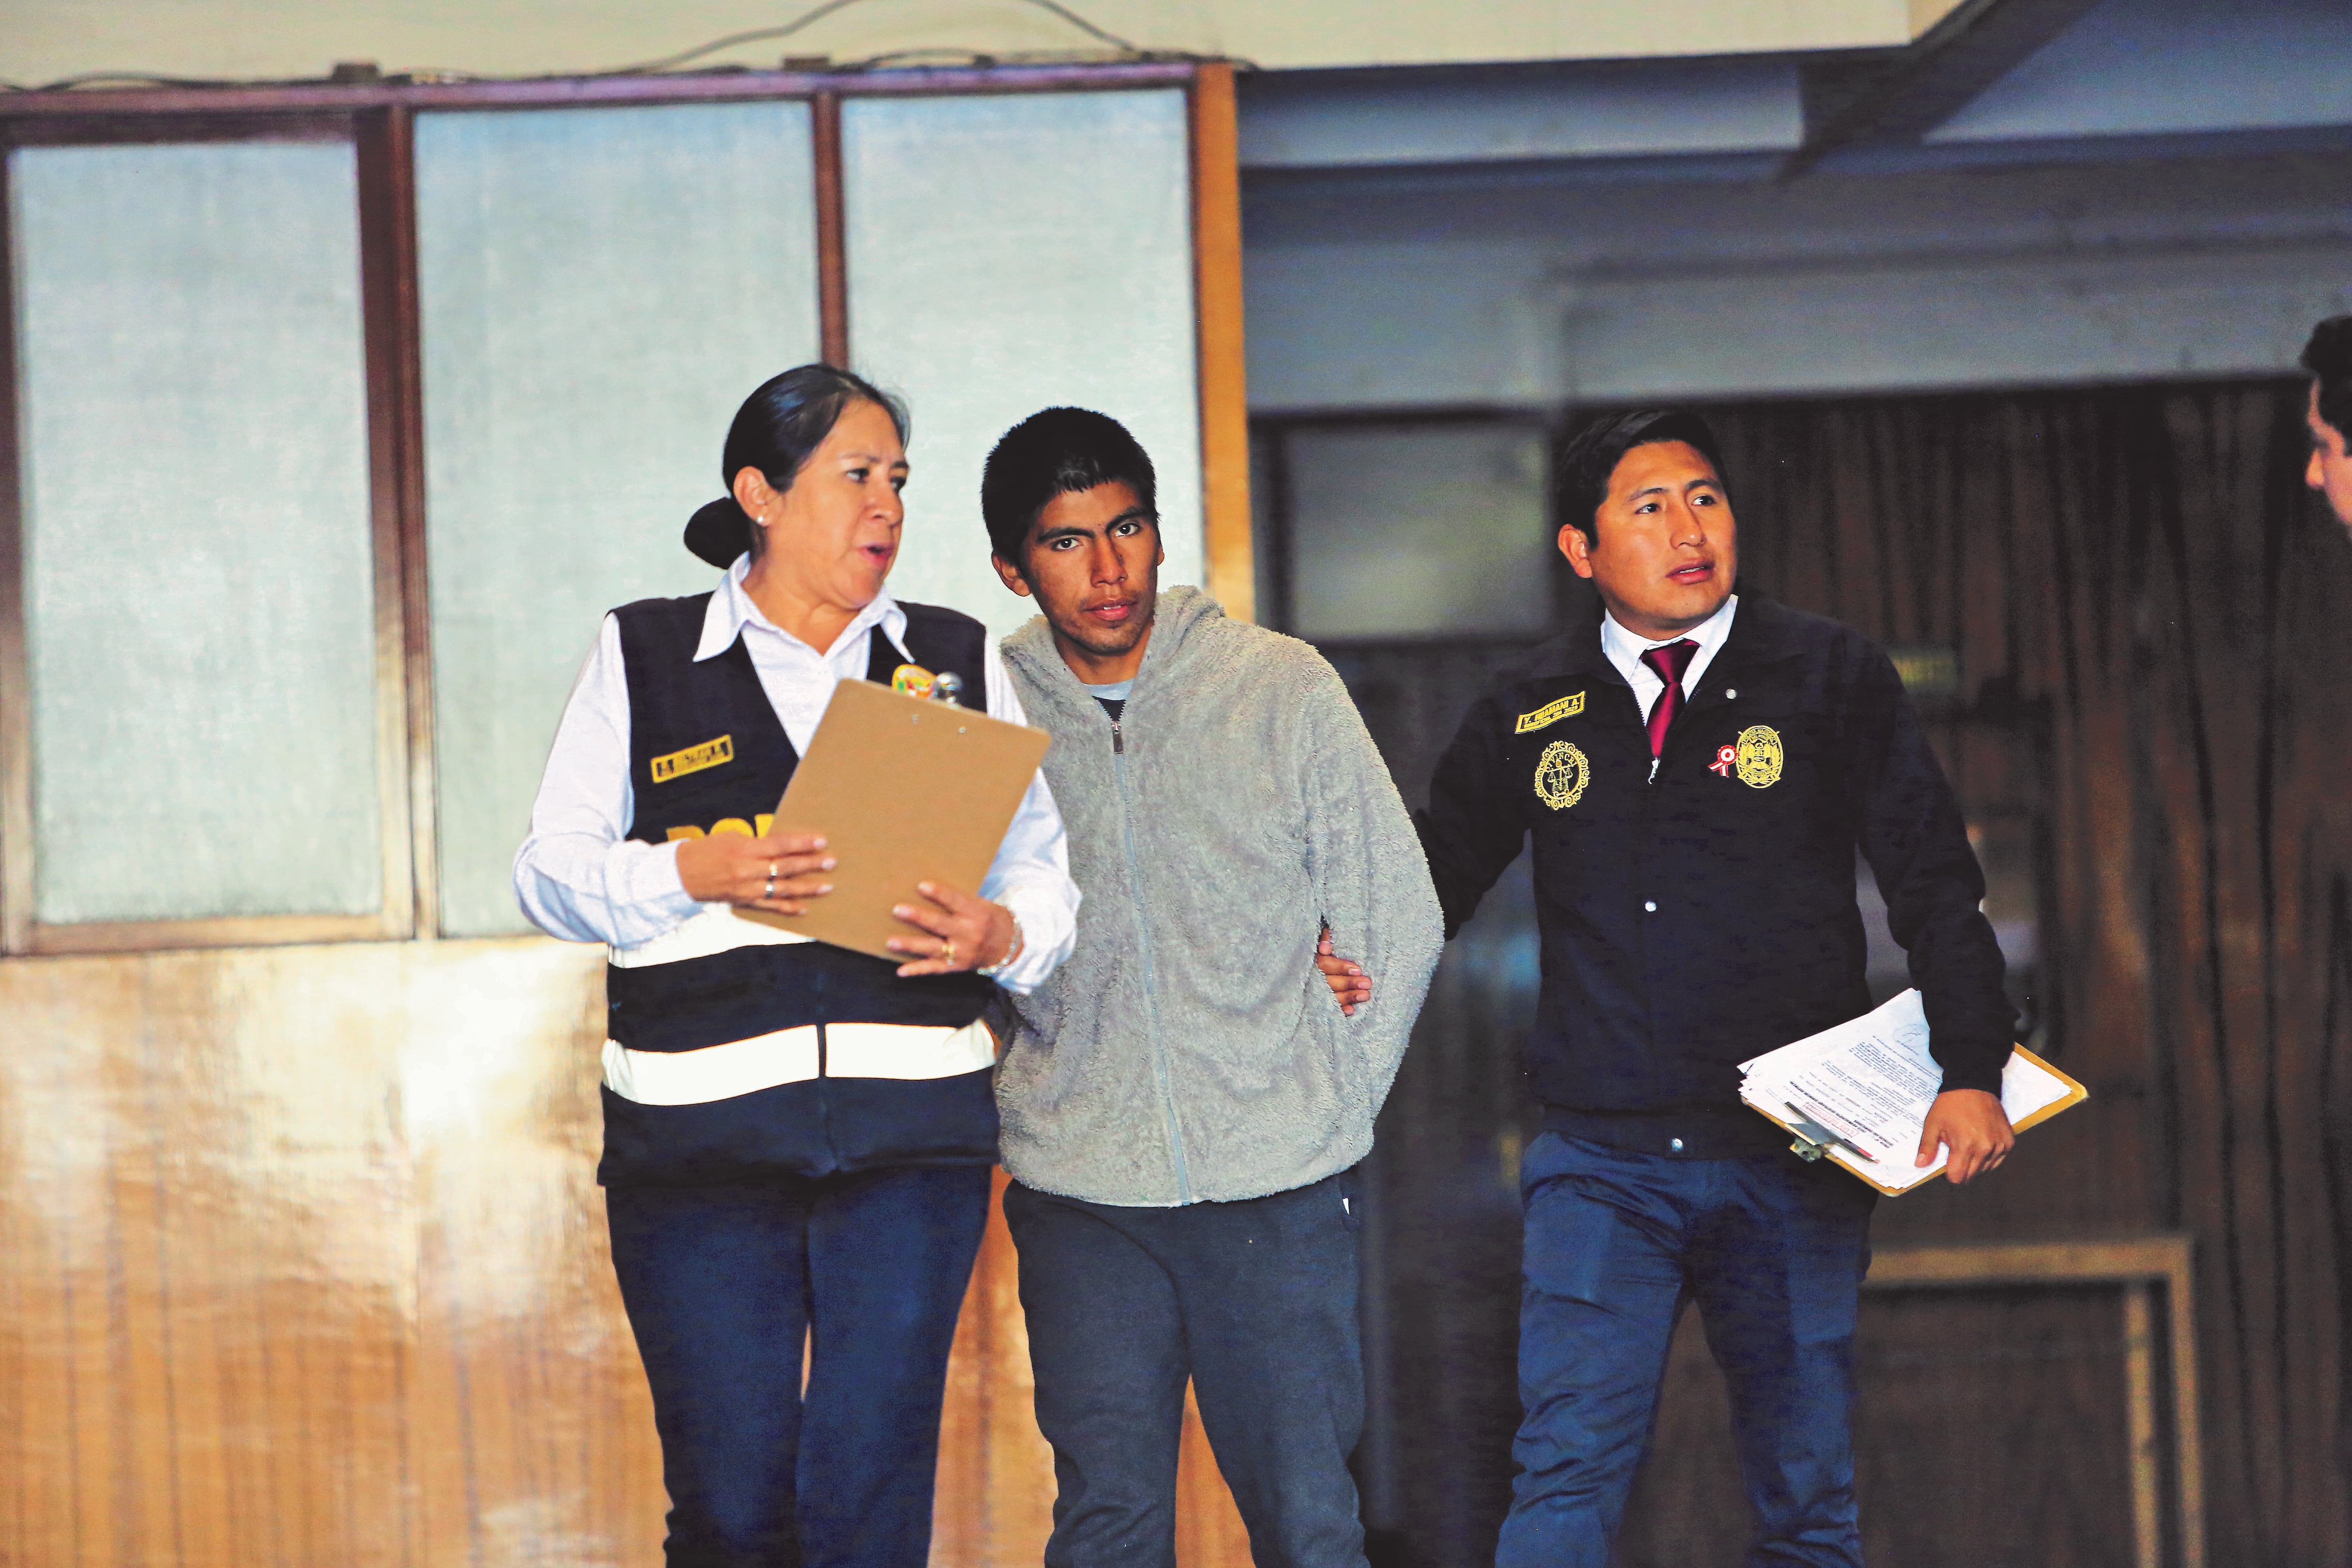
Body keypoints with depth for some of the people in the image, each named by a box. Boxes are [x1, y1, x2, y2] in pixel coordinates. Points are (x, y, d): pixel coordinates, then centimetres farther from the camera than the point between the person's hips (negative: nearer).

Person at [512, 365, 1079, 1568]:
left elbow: (1042, 870, 11)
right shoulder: (643, 657, 9)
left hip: (912, 1136, 1)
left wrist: (999, 933, -12)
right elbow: (552, 874, 4)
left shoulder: (959, 662, 14)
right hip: (699, 1140, -1)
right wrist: (696, 872, -14)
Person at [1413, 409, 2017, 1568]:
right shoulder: (1530, 714, 9)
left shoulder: (1831, 678, 4)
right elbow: (1431, 885, 23)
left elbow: (1936, 888, 1)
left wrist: (1972, 1074, -12)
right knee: (1569, 1471, -14)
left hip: (1793, 1160, 0)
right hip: (1601, 1162, 0)